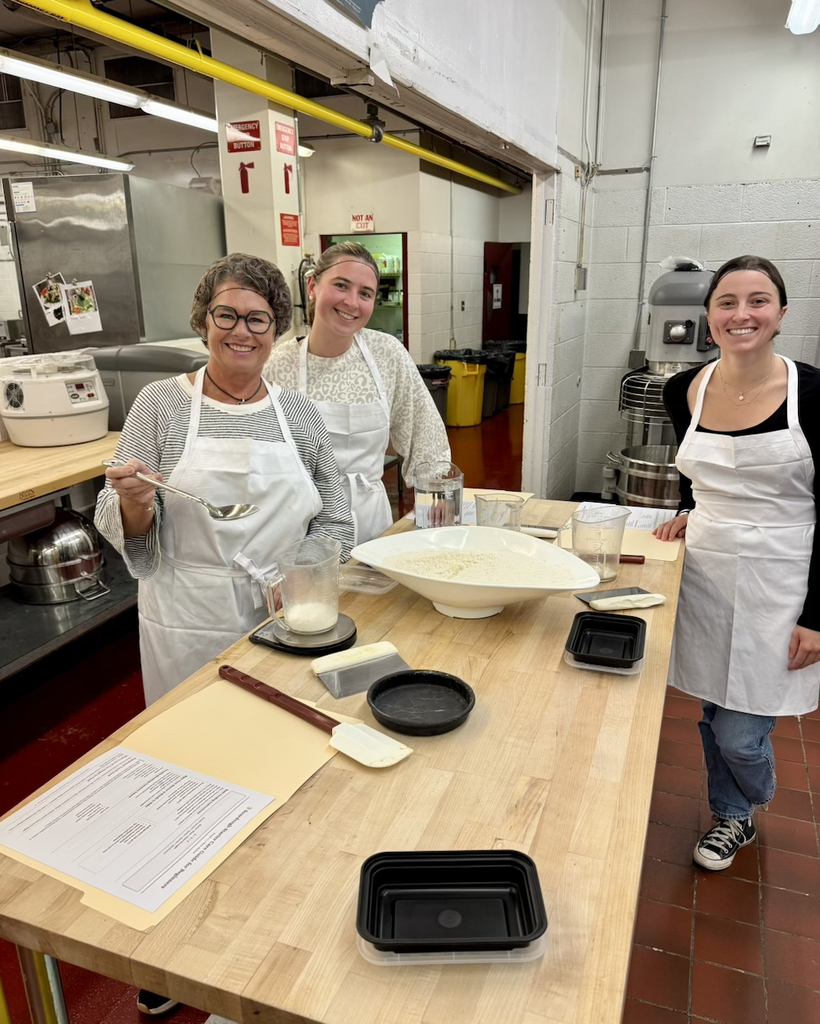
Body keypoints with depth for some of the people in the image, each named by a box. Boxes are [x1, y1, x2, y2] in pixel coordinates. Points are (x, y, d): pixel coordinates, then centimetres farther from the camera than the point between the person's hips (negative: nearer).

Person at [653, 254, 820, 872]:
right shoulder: (685, 392, -1)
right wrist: (690, 512, 2)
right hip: (703, 572, 4)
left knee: (740, 734, 3)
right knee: (715, 712, 16)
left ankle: (757, 801, 39)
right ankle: (733, 817, 44)